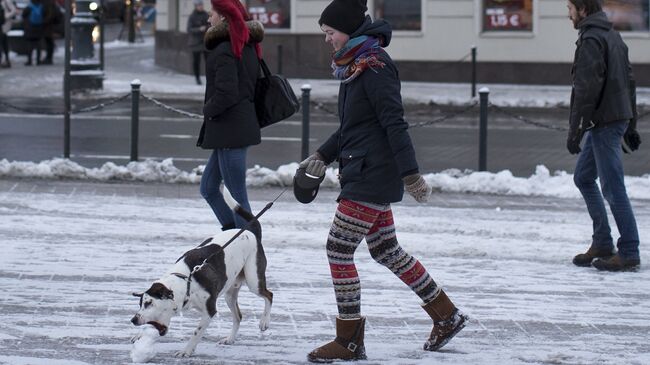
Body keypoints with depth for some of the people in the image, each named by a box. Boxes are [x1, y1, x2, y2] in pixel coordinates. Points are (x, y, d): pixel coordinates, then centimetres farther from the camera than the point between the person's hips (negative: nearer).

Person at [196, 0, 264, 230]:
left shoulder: (224, 51, -17)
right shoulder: (247, 46, 12)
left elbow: (226, 93, -25)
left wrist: (208, 110, -6)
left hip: (229, 131, -10)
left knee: (237, 197, -5)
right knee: (208, 188, 17)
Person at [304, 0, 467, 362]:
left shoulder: (375, 65, -17)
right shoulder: (355, 64, 13)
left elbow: (394, 122, -22)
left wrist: (410, 173, -25)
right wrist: (323, 155, 20)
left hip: (372, 174, -10)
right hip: (365, 172, 10)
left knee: (339, 249, -6)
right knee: (386, 250, 16)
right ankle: (447, 315, 26)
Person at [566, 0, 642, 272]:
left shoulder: (591, 40, -15)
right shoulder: (612, 35, 16)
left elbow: (587, 89, -21)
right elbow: (628, 81, 20)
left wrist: (575, 131, -18)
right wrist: (630, 125, 24)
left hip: (604, 123, -10)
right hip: (619, 117, 10)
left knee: (612, 187, -7)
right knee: (583, 178, 18)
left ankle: (628, 253, -5)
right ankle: (602, 243, 20)